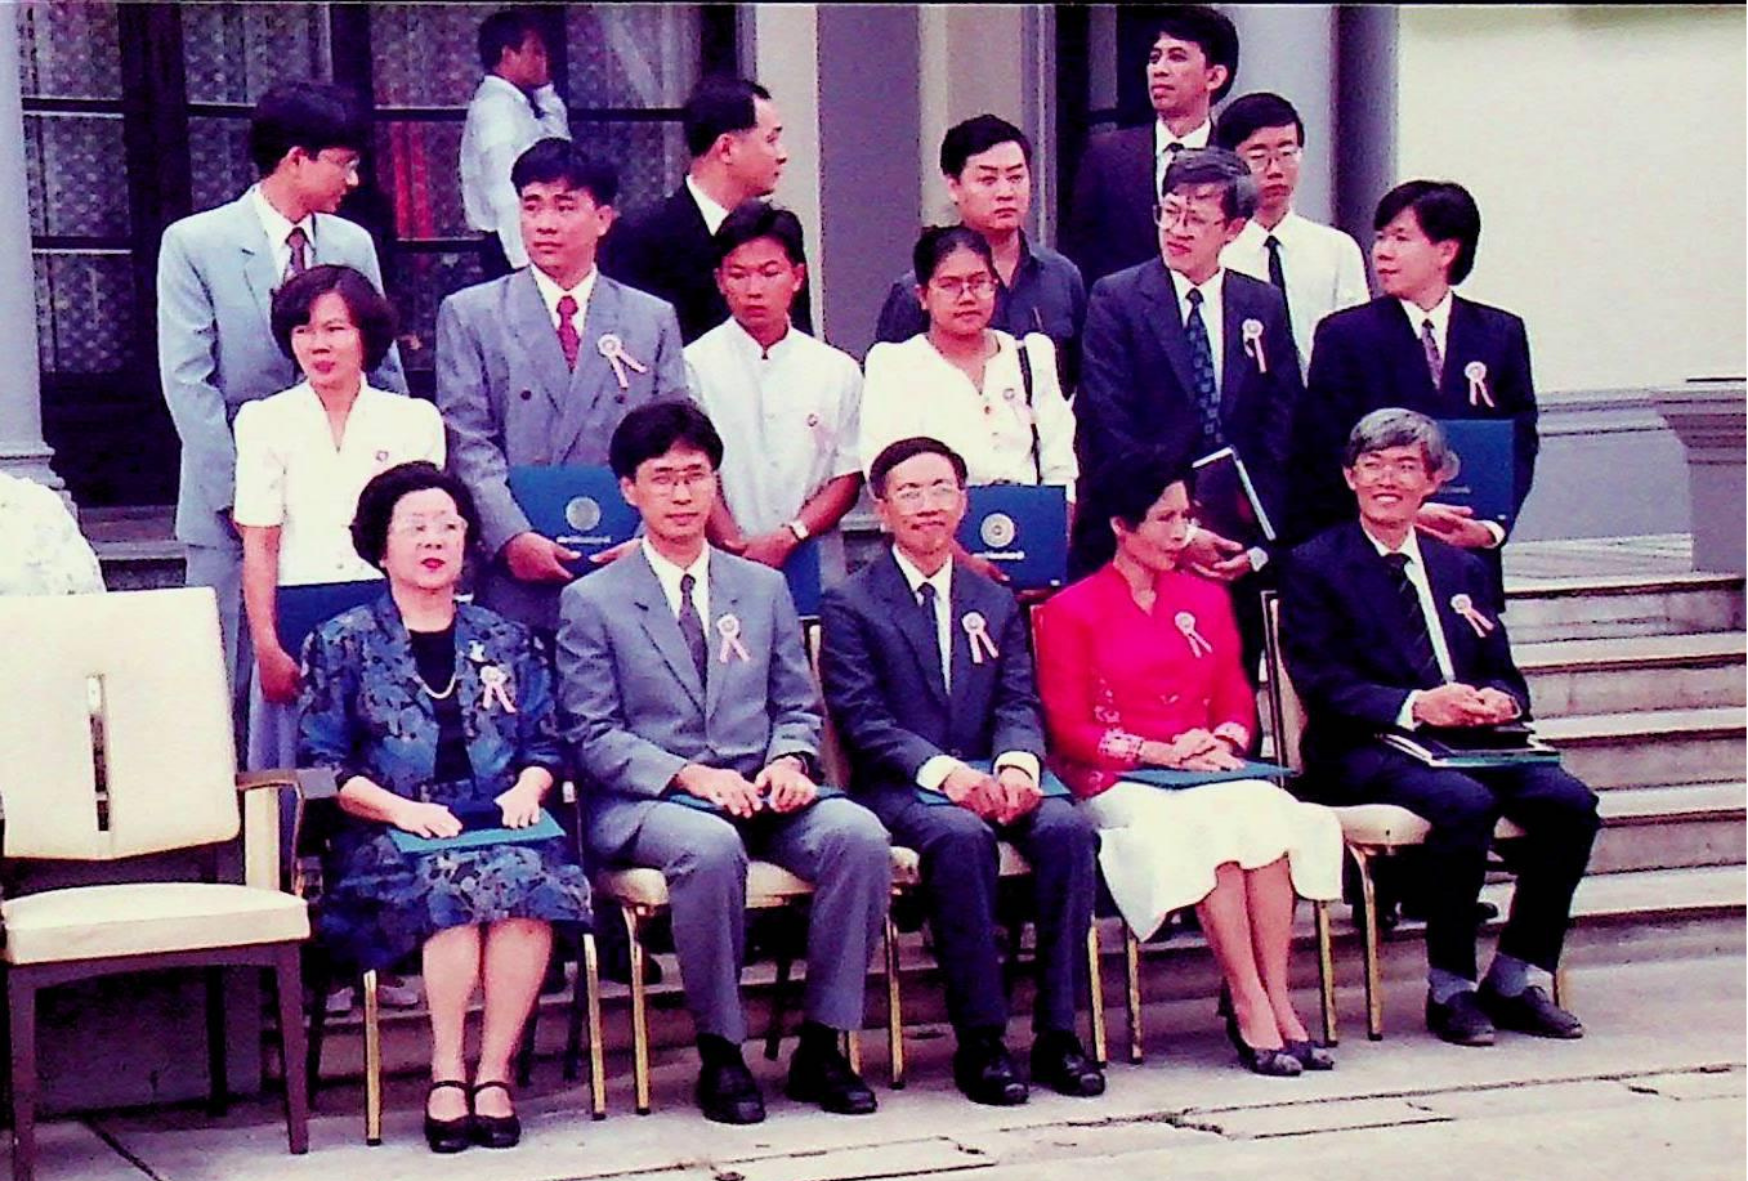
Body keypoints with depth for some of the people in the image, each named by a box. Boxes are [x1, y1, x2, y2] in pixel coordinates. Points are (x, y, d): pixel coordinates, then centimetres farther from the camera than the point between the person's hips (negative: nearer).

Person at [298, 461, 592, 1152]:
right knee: (451, 880, -35)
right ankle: (449, 1074, -30)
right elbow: (319, 762, 3)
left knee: (532, 878, -33)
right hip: (389, 840, -2)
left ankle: (493, 1073, -30)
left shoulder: (506, 642, 21)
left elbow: (546, 744, 19)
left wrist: (527, 788, -4)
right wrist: (401, 809, -12)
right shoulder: (341, 645, 11)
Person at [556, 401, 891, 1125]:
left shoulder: (764, 588, 18)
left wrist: (790, 760, -7)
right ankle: (720, 1054, -21)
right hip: (644, 801, -4)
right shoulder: (592, 601, 5)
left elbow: (798, 708, 17)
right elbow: (592, 737, -2)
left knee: (858, 834, -26)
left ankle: (821, 1046, -15)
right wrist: (688, 775, -17)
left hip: (758, 794, 4)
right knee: (709, 847, -38)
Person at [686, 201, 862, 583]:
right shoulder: (696, 365, 2)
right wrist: (738, 549, -13)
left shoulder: (838, 370, 9)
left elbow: (848, 478, 6)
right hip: (724, 569, -2)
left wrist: (789, 537, -8)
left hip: (816, 568, 2)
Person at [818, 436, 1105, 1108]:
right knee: (960, 836, -36)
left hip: (989, 775, 4)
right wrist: (943, 771, -22)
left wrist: (1016, 762, -16)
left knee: (1066, 828, -27)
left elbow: (1018, 704, 8)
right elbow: (863, 722, -6)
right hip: (899, 788, -4)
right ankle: (980, 1038, -28)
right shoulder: (850, 605, 5)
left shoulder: (996, 603, 20)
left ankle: (1058, 1031, -21)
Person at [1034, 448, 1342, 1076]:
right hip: (1119, 784, -4)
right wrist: (1160, 752, -13)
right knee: (1207, 826, -35)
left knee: (1266, 810, -31)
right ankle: (1250, 1007, -31)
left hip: (1212, 771, 4)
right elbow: (1069, 730, -2)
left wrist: (1224, 741, -6)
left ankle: (1277, 1000, -32)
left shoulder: (1206, 599, 20)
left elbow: (1238, 697, 18)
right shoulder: (1070, 612, 4)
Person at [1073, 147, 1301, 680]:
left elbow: (1280, 439, 8)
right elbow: (1111, 435, -7)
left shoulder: (1264, 307, 10)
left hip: (1235, 562, 3)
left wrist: (1258, 545, -3)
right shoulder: (1115, 300, 0)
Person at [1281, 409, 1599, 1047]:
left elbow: (1504, 675, 17)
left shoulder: (1463, 568, 22)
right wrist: (1414, 705, -21)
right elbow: (1323, 687, -7)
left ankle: (1514, 980, -7)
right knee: (1465, 802, -34)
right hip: (1363, 753, -5)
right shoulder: (1314, 566, 4)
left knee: (1569, 801, -21)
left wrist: (1501, 701, -8)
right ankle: (1449, 989, -17)